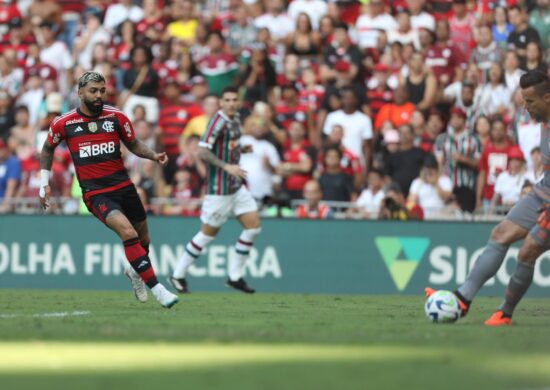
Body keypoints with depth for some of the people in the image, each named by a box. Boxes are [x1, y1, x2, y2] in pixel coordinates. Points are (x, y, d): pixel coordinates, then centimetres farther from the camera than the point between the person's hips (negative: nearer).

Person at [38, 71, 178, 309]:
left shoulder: (116, 117, 0)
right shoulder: (63, 124, -4)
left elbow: (133, 144, 13)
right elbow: (48, 149, 14)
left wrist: (153, 155, -7)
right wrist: (44, 183, 12)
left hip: (123, 186, 4)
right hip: (95, 193, -4)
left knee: (143, 239, 12)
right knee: (128, 233, -25)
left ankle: (134, 272, 48)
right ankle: (157, 289, -22)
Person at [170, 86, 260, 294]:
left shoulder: (235, 119, 9)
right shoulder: (218, 122, -18)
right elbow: (203, 152, -26)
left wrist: (242, 149, 6)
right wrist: (226, 166, -34)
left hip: (236, 185, 8)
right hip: (219, 189, -8)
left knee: (253, 226, 2)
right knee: (209, 233, 0)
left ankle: (235, 276, 12)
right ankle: (178, 275, 15)